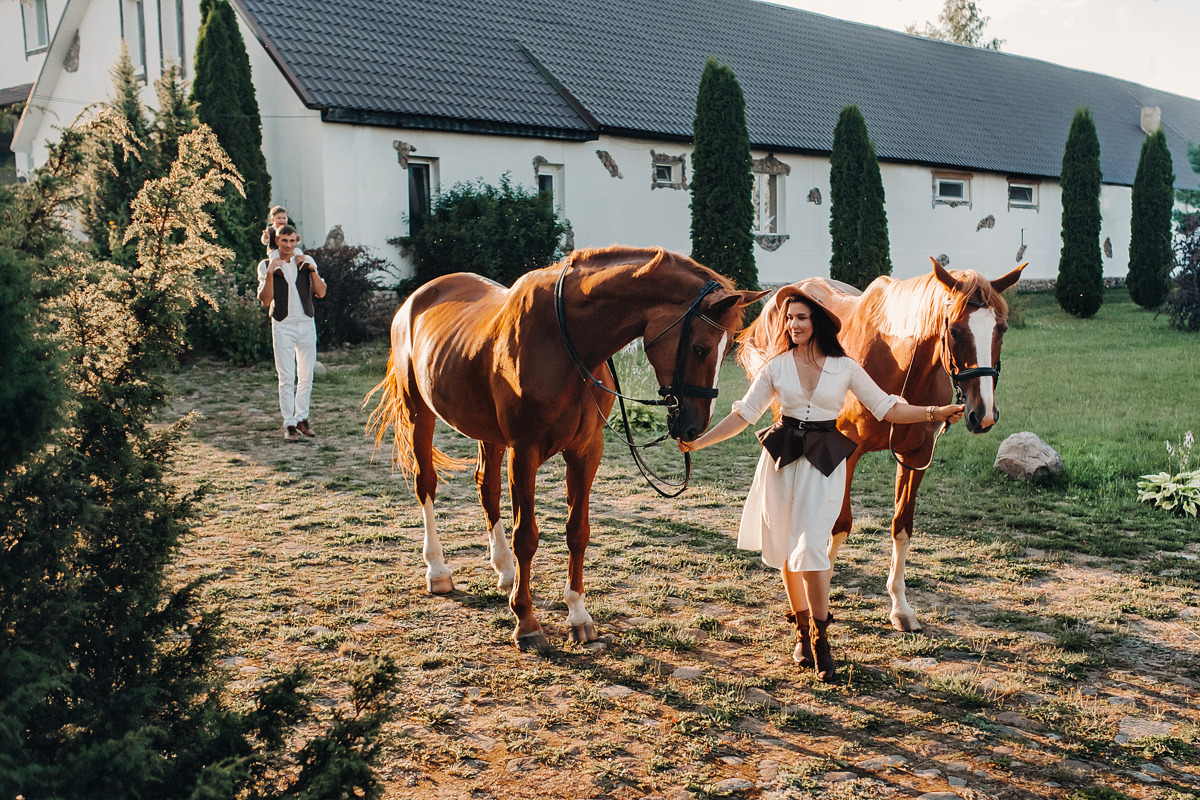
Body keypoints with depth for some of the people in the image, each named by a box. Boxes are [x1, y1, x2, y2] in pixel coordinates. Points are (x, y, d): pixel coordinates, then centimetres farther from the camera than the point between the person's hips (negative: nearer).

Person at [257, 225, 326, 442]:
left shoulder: (306, 261, 8)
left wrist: (312, 269, -9)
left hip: (306, 324, 3)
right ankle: (289, 424, -1)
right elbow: (265, 300, -7)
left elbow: (321, 293, 3)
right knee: (287, 378, -6)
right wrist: (270, 273, -17)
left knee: (306, 376, 5)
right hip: (283, 326, -3)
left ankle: (302, 418, 18)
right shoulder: (267, 265, 2)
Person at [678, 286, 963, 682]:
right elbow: (744, 413, 4)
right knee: (786, 549, 9)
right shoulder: (776, 366, 2)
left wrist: (934, 413, -8)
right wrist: (699, 442, -3)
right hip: (782, 458, 2)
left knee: (812, 547, -13)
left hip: (825, 461, -2)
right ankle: (802, 630, 28)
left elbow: (886, 408, 3)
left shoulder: (845, 367, 0)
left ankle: (820, 639, 0)